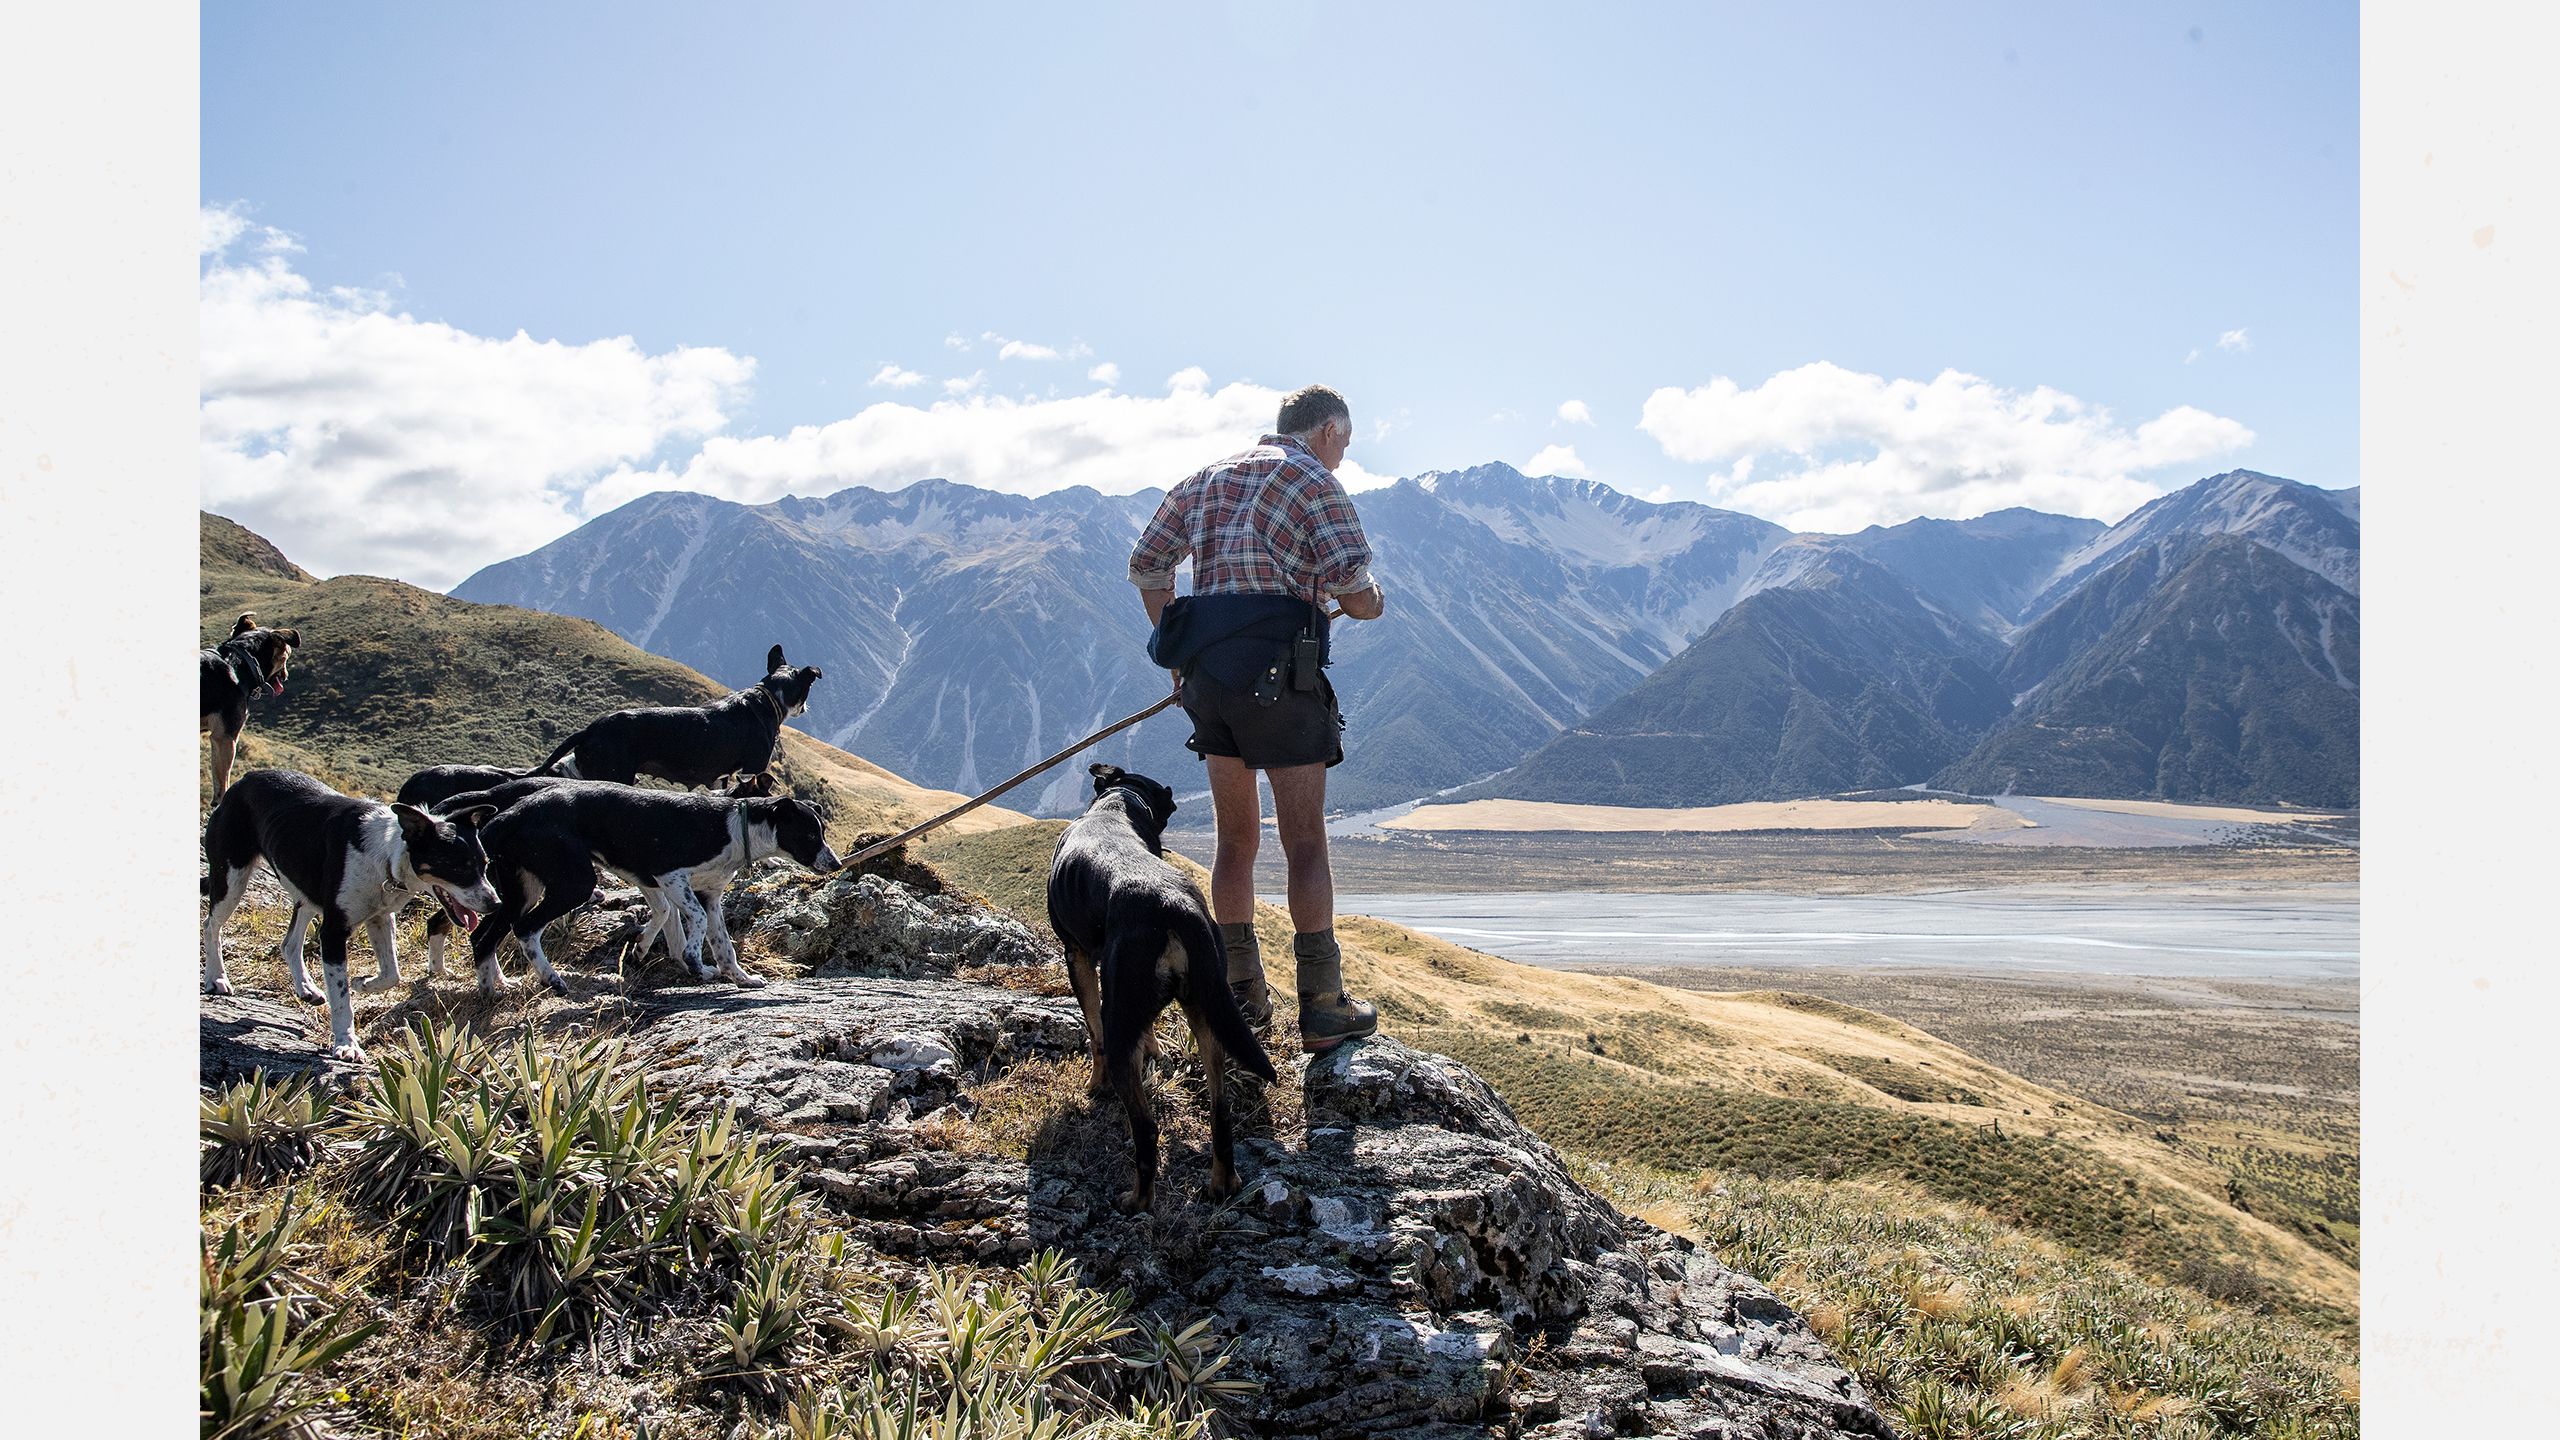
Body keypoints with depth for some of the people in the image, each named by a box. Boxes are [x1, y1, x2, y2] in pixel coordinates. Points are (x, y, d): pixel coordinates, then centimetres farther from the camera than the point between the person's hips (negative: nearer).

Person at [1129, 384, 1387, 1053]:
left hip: (1206, 676, 6)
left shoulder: (1208, 478, 20)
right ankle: (1322, 1009, 3)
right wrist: (1372, 603, 11)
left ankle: (1242, 995, 21)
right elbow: (1352, 587, -12)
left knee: (1236, 838, 16)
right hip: (1278, 676, -6)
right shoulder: (1316, 482, -1)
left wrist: (1178, 657, 23)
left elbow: (1147, 564, 19)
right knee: (1306, 844, 1)